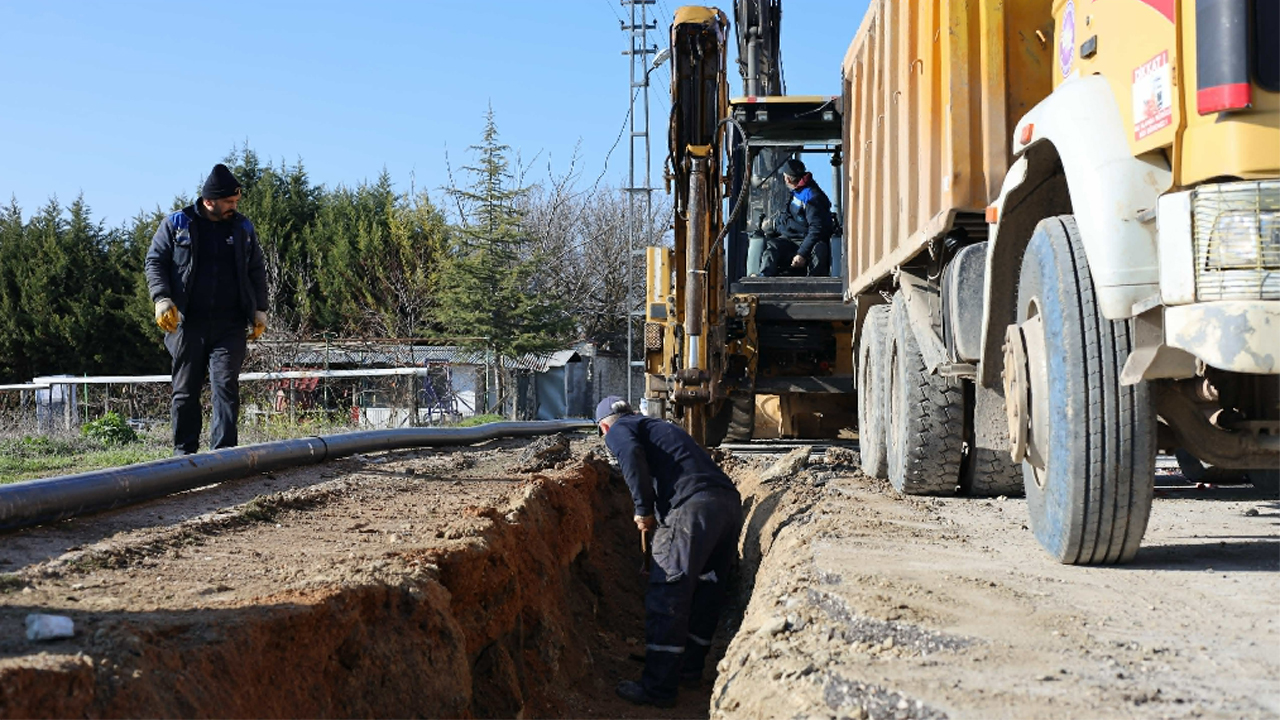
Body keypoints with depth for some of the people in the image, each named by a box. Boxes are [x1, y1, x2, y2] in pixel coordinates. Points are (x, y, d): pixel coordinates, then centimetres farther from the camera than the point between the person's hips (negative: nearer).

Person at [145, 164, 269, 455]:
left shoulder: (243, 228, 12)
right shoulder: (176, 224, 5)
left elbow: (257, 270, 18)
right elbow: (155, 261, 4)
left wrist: (259, 309, 10)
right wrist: (162, 298, -11)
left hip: (229, 326, 1)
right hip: (188, 323, -1)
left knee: (226, 385, -8)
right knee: (185, 390, 5)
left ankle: (224, 451, -7)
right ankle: (184, 452, 13)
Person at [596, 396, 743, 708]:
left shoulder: (618, 430, 11)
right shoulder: (660, 426, 35)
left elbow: (631, 457, -12)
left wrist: (643, 509, -3)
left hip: (693, 507, -8)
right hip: (730, 501, 9)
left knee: (666, 597, -3)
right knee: (706, 592, 18)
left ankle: (658, 688, 0)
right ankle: (690, 668, 31)